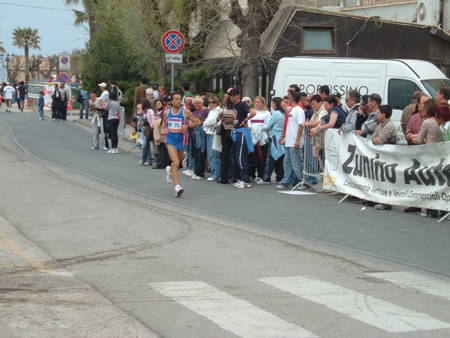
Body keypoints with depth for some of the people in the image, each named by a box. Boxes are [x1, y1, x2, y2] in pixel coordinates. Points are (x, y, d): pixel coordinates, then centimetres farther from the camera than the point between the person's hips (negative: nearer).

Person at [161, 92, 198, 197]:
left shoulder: (186, 112, -5)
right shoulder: (167, 112, 3)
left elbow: (195, 123, 0)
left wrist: (187, 126, -18)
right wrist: (163, 129, 3)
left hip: (181, 140, 1)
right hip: (170, 139, -1)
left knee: (177, 163, 18)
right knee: (175, 162, -18)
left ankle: (170, 170, 56)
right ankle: (177, 186, -23)